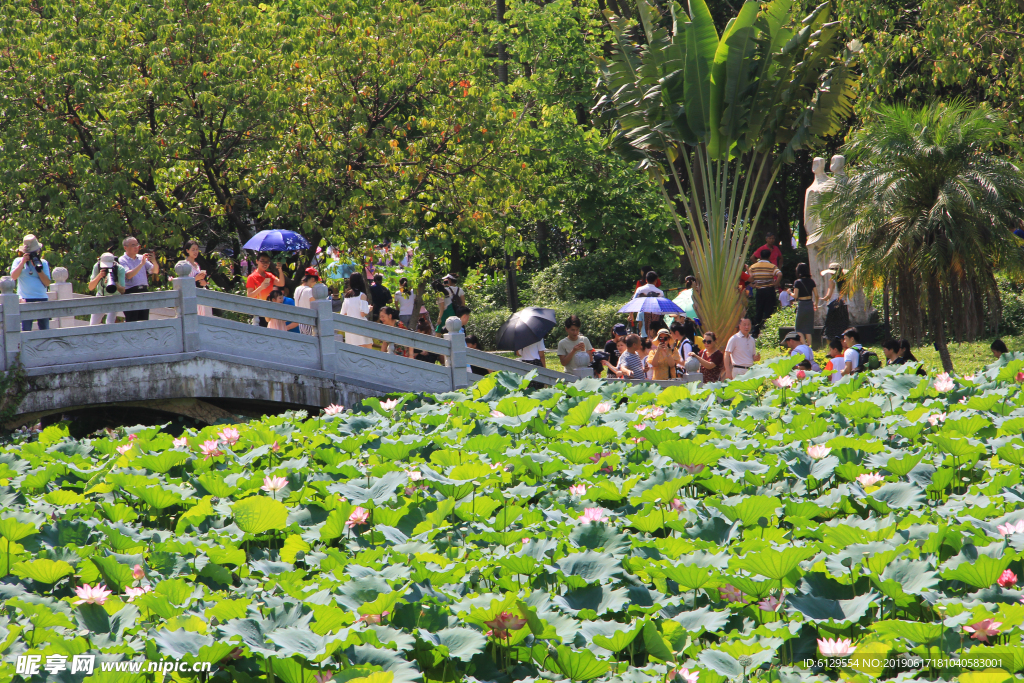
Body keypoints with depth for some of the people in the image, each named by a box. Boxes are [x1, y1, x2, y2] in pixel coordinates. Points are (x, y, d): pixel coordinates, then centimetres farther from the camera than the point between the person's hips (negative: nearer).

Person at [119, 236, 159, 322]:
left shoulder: (141, 258, 15)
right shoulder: (122, 260, 0)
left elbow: (155, 271, 10)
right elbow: (128, 275, -16)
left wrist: (154, 262, -11)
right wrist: (141, 264, -22)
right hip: (131, 293, -5)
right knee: (131, 324, -7)